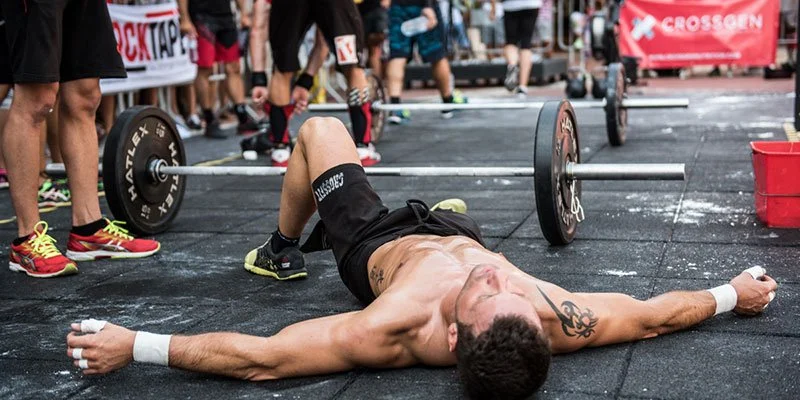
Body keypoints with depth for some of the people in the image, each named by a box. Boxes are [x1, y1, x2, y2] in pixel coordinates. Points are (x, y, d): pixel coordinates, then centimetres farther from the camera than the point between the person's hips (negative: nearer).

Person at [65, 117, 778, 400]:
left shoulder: (399, 330, -48)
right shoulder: (555, 318, -41)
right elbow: (654, 314, -24)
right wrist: (735, 294, -9)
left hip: (375, 248, -3)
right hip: (458, 232, 3)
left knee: (319, 127, 17)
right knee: (448, 207, 35)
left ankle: (281, 251, 41)